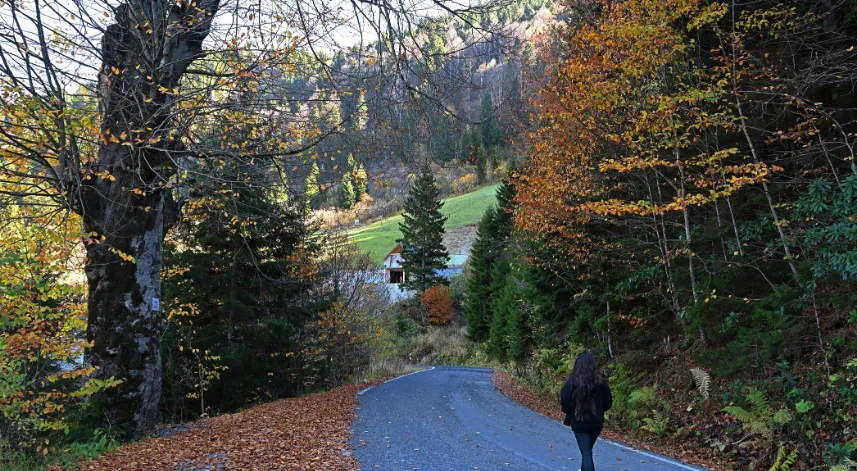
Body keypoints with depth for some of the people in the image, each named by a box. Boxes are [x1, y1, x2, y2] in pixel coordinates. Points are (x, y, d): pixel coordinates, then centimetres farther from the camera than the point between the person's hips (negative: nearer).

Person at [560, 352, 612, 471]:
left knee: (586, 453, 1)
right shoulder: (600, 382, -7)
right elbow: (608, 403, 0)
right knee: (587, 449, 26)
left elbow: (565, 404, -15)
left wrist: (570, 413, 6)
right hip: (596, 422, 4)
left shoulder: (571, 383, -16)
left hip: (579, 423, -4)